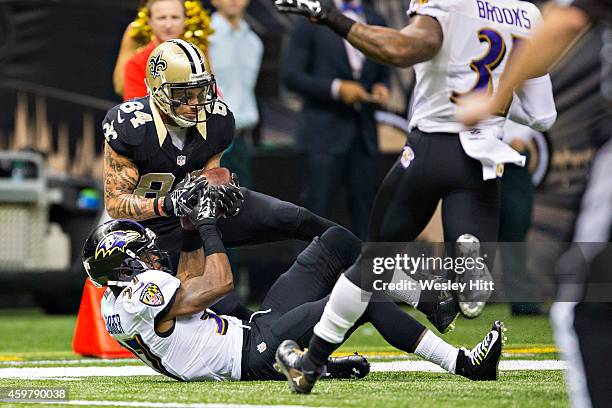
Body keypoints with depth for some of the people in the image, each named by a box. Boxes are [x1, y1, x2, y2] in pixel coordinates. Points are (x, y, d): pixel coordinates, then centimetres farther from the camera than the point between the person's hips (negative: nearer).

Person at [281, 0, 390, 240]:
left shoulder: (376, 22, 13)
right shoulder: (312, 20, -1)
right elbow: (290, 75, -5)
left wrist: (381, 88, -1)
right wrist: (336, 88, -15)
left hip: (364, 132, 5)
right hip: (324, 132, -5)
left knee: (365, 209, 4)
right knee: (317, 211, -7)